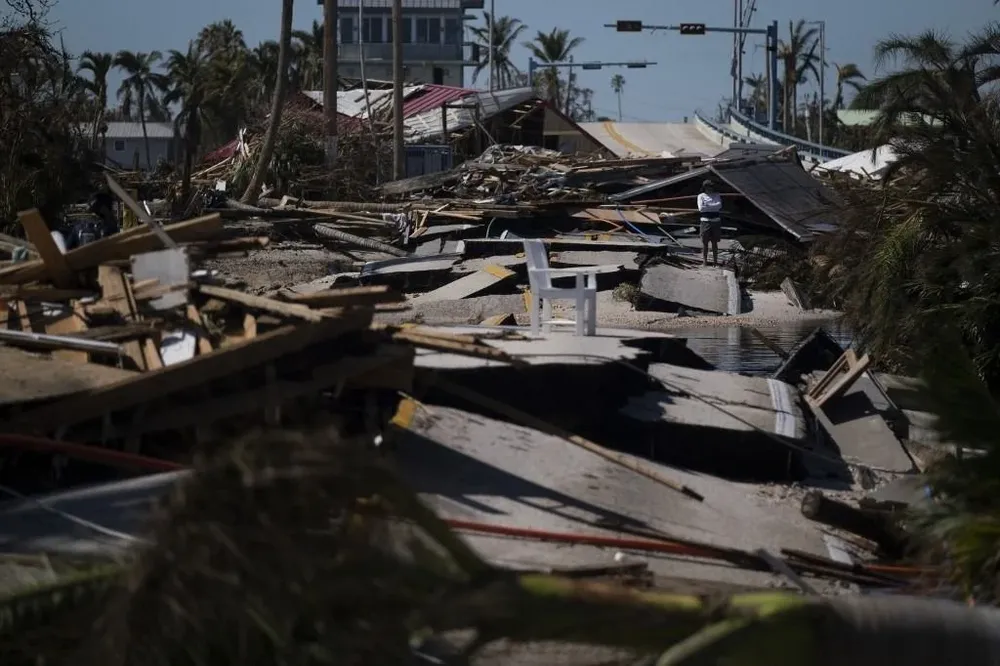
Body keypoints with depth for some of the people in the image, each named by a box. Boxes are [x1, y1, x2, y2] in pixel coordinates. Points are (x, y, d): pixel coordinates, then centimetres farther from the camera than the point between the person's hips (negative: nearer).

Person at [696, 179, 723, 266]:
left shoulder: (717, 195, 11)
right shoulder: (701, 196, 4)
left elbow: (719, 205, -6)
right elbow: (701, 208, -9)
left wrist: (707, 206, -10)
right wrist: (713, 207, -5)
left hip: (716, 221, 2)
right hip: (705, 220, -2)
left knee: (715, 242, 5)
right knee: (705, 242, -1)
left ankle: (715, 261, 10)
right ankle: (704, 261, 4)